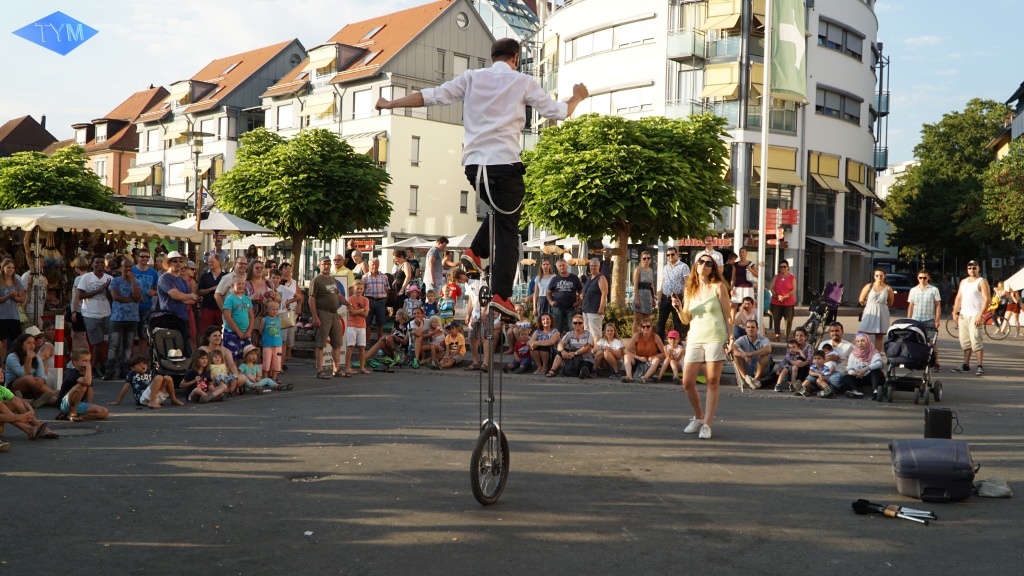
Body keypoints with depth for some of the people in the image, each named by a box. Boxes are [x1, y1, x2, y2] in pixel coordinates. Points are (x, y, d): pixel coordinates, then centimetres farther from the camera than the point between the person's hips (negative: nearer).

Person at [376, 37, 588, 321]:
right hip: (505, 163, -4)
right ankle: (501, 294, -6)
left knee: (500, 211, 30)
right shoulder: (523, 82, 4)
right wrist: (578, 97, 27)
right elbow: (557, 112, 8)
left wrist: (391, 104, 14)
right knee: (507, 230, 2)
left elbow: (431, 96, 6)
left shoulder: (471, 78, 10)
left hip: (473, 163, 4)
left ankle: (476, 251, 11)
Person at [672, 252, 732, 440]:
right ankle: (698, 417, 22)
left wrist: (730, 336, -6)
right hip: (695, 339, 4)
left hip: (715, 338, -4)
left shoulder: (718, 287, 3)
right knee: (687, 382, 0)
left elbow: (727, 315, 3)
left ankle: (707, 424, 2)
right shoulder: (690, 290, 13)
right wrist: (678, 308, -5)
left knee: (712, 382, -4)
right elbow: (686, 320, 14)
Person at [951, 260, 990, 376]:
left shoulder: (982, 282, -3)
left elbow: (986, 300, -11)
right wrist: (955, 313, 10)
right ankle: (966, 365, 15)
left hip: (975, 316, -7)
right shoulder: (963, 282, 18)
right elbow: (958, 298, 19)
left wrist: (980, 315, -19)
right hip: (963, 316, 7)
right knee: (965, 342, 9)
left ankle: (980, 366, -11)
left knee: (976, 341, -13)